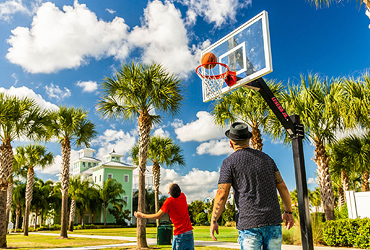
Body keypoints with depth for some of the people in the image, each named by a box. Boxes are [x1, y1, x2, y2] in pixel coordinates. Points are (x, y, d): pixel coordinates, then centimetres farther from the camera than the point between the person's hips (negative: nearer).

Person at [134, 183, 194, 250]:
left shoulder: (169, 201, -14)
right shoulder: (182, 196, 1)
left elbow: (157, 216, -7)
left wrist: (142, 215, 1)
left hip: (179, 234, -6)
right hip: (189, 231, 6)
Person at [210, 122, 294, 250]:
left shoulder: (229, 162, 0)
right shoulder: (265, 158, 14)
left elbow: (222, 195, -7)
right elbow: (282, 187, 14)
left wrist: (213, 221, 3)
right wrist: (288, 211, 24)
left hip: (249, 223, -4)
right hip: (273, 220, 4)